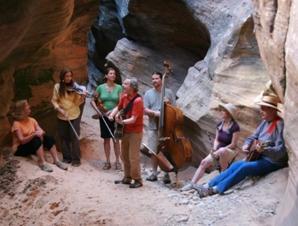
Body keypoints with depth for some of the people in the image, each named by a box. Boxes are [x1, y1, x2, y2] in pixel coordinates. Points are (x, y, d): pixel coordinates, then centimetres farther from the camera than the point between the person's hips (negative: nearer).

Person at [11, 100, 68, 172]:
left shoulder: (32, 120, 4)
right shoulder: (17, 124, -16)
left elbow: (41, 131, -3)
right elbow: (22, 140, -23)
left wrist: (41, 133, -26)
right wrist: (34, 134, -33)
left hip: (33, 145, 6)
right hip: (20, 149, -6)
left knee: (48, 138, -16)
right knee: (36, 140, -32)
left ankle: (56, 161, -19)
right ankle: (43, 163, -35)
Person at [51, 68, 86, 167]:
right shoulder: (57, 86, -4)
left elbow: (77, 103, -8)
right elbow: (54, 100, 0)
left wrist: (82, 97, -27)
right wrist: (60, 109, -15)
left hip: (74, 115, -2)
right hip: (62, 117, 2)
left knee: (74, 137, -1)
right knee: (64, 137, 10)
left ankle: (76, 159, 10)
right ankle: (66, 157, 24)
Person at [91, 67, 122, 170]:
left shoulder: (119, 88, -2)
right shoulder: (101, 87, 1)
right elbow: (93, 101, 7)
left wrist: (112, 111, -17)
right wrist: (97, 110, -6)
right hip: (104, 116, 1)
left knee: (116, 139, 3)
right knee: (106, 139, 8)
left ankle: (117, 161, 12)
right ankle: (107, 161, 17)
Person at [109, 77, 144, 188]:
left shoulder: (138, 100, -21)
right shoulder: (124, 97, 2)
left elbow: (133, 119, -25)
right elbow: (118, 107, 18)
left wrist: (122, 122, -41)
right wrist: (112, 115, -2)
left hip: (135, 132, -8)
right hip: (126, 131, 8)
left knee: (133, 157, -5)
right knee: (124, 155, 14)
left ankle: (137, 180, 7)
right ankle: (127, 178, 27)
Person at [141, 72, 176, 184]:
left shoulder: (168, 92, 4)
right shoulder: (148, 93, 5)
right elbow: (145, 110, 0)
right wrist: (155, 113, -17)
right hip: (153, 127, 1)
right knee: (153, 151, 6)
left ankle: (167, 174, 10)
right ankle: (154, 173, 19)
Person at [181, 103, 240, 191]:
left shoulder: (235, 127, -14)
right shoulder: (220, 124, 6)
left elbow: (233, 145, -15)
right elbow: (216, 140, 10)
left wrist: (218, 151, -18)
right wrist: (214, 149, -11)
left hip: (229, 152, -6)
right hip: (218, 151, 6)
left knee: (222, 151, -40)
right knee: (204, 162, -16)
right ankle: (192, 183, -16)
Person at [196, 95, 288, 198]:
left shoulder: (280, 125, -20)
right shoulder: (265, 122, 8)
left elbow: (281, 151, -27)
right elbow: (253, 137, 15)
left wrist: (264, 150, -42)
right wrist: (246, 145, -5)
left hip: (273, 162, -8)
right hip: (260, 157, 8)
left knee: (244, 167, -23)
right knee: (236, 165, -4)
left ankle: (217, 189, -19)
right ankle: (209, 185, -4)